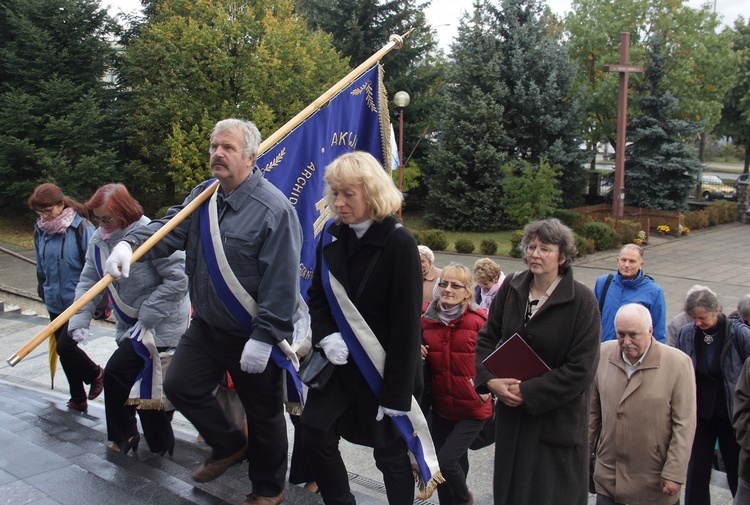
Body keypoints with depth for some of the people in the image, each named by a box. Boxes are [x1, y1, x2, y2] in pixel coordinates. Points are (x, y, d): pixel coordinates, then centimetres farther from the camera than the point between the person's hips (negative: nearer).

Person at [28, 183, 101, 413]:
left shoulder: (81, 228, -15)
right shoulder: (40, 230, 3)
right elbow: (41, 266, 16)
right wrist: (43, 290, 18)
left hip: (79, 302, -6)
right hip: (55, 303, 6)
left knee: (65, 345, -12)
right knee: (63, 350, 11)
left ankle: (95, 373, 18)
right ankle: (78, 399, 27)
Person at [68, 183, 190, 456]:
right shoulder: (98, 241, 1)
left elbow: (178, 278, -26)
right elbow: (88, 282, 3)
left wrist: (146, 316, -24)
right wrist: (80, 320, -11)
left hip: (161, 324, -8)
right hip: (130, 324, 8)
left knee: (116, 372, -14)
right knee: (150, 385, 14)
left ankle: (123, 435, 7)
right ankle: (161, 444, 29)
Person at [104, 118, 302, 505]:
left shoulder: (274, 209, -22)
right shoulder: (202, 196, 4)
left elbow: (282, 282, -24)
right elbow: (170, 229, -4)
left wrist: (264, 336, -25)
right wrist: (130, 244, -25)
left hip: (253, 335, -7)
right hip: (207, 325, 7)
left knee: (263, 415, 9)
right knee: (180, 386, 13)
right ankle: (229, 447, 38)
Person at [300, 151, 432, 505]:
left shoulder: (399, 243, -17)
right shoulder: (331, 236, 1)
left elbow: (406, 322, -17)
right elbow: (317, 295, 10)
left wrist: (397, 391, -18)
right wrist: (325, 335, -11)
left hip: (384, 366, -5)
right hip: (339, 361, 5)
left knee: (390, 449, 8)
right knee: (314, 431, 1)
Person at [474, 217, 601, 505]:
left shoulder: (581, 301, -15)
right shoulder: (511, 288, -2)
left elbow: (581, 369, -17)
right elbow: (487, 337, 4)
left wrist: (528, 393, -18)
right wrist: (490, 379, -13)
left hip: (556, 419, -4)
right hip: (511, 413, 4)